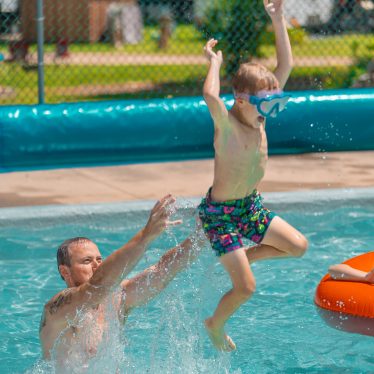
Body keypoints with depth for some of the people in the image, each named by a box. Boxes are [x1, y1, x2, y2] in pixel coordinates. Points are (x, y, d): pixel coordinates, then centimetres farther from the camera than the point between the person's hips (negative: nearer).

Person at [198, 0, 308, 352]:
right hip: (220, 213, -8)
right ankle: (215, 325, 21)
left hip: (251, 205, 8)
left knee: (298, 245, 6)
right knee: (246, 287, -8)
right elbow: (210, 95, -49)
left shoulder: (259, 114, -5)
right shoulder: (227, 124, -25)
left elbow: (285, 65, -5)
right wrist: (215, 62, -30)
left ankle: (241, 257, 24)